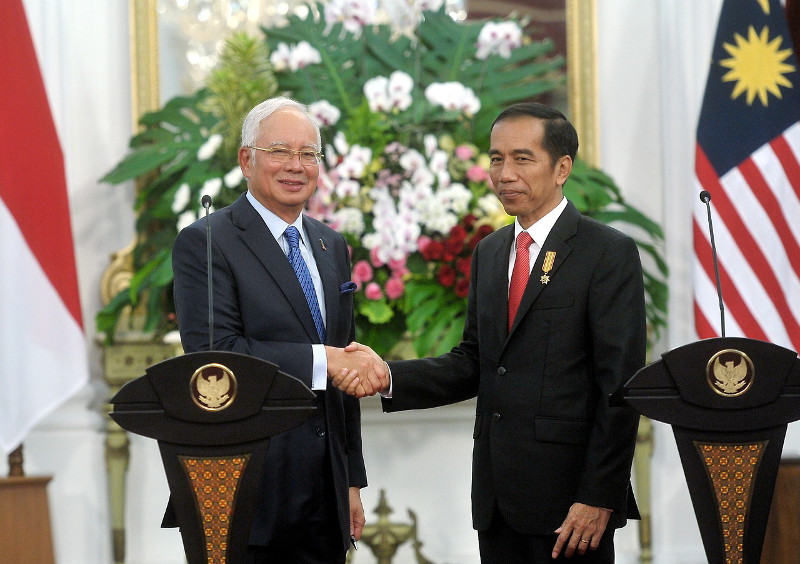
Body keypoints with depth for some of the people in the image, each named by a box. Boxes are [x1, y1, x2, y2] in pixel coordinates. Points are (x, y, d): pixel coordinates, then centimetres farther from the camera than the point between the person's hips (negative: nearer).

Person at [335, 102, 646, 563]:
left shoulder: (609, 253, -6)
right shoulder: (488, 253, 15)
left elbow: (620, 386, -11)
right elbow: (473, 364, 12)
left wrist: (599, 498, -15)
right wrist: (388, 377, -5)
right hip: (496, 498, 6)